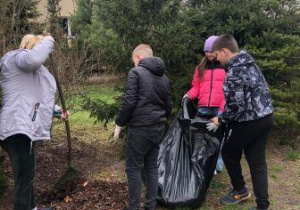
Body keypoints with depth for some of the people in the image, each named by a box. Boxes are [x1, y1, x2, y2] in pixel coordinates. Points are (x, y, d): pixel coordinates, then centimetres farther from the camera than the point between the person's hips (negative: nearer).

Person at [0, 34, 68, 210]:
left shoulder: (32, 71, 28)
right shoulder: (16, 57, -5)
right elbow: (34, 58, -31)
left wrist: (56, 110, 37)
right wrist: (48, 41, -13)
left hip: (26, 127, 11)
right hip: (18, 128, -11)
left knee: (27, 174, 23)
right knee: (24, 177, -9)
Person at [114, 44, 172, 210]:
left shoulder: (136, 72, -7)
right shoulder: (163, 76, 14)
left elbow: (129, 101, -14)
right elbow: (168, 105, 15)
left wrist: (119, 123, -5)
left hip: (140, 128, -7)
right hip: (158, 128, 7)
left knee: (133, 168, 4)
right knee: (152, 167, 13)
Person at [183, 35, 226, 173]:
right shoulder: (201, 67, 15)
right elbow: (196, 86, 14)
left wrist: (224, 107, -13)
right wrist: (189, 95, -6)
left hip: (220, 109, -4)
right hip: (203, 108, 4)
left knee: (218, 136, 0)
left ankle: (217, 165, 9)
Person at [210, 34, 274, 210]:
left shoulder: (234, 72, -19)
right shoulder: (249, 63, 10)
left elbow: (236, 105, -23)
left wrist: (221, 120, -5)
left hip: (249, 121, -8)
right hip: (266, 116, 9)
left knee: (229, 153, 14)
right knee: (257, 161, 11)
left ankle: (240, 191, 29)